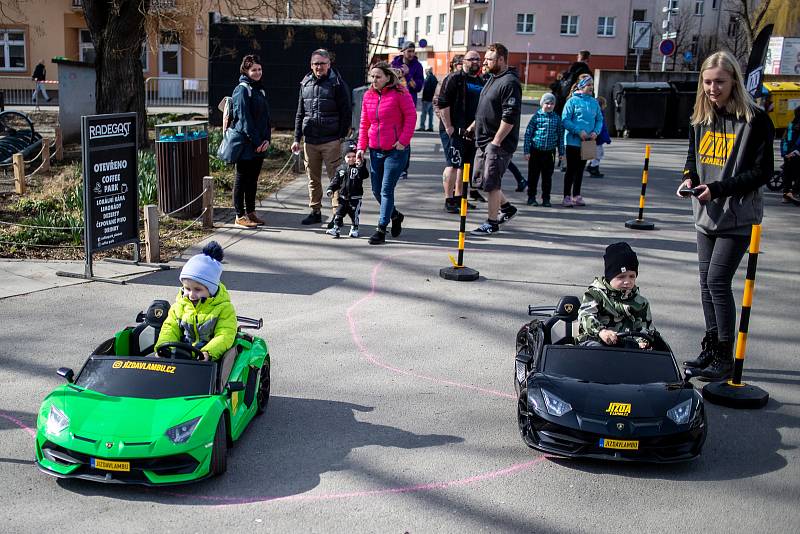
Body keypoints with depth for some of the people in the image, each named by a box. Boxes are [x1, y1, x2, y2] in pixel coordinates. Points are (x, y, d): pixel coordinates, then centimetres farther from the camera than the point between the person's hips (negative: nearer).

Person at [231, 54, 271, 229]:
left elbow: (266, 116, 15)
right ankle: (240, 216, 6)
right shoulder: (242, 90, -10)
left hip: (260, 145, 8)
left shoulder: (260, 90, 15)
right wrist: (256, 142, -16)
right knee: (242, 179, 0)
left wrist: (267, 139, 2)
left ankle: (251, 212, 22)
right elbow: (244, 118, -15)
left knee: (253, 179, 13)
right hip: (246, 144, -8)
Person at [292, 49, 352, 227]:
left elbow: (346, 112, -4)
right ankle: (315, 212, 21)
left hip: (331, 140, -5)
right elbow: (300, 114, 17)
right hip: (310, 140, 5)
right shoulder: (305, 84, 12)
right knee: (313, 179, 11)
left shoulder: (338, 84, -2)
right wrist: (297, 138, 11)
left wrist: (342, 137, -10)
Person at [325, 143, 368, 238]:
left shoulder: (359, 168, -3)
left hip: (355, 198, -3)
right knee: (339, 213, 2)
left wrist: (361, 166, -35)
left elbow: (365, 175, -21)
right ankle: (336, 228, 8)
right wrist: (331, 189, -3)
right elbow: (335, 180, 10)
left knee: (354, 214, 4)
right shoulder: (341, 169, 7)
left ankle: (354, 229, 19)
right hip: (343, 197, 3)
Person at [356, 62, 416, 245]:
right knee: (377, 191, 11)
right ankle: (395, 215, 36)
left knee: (386, 190, -7)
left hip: (396, 150, -6)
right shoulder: (368, 96, 9)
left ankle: (381, 229, -1)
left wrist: (403, 140, -14)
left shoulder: (399, 93, -8)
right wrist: (361, 146, 4)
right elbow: (364, 123, 13)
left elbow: (411, 116, -8)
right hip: (375, 150, 6)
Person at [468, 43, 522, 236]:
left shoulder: (510, 83, -17)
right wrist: (473, 126, 21)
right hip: (484, 140, 10)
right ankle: (507, 208, 31)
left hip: (499, 142, -10)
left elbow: (510, 117, -23)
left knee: (491, 182, -4)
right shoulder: (493, 78, 15)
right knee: (481, 177, 15)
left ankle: (492, 223, 7)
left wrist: (496, 142, -22)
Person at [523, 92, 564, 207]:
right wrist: (526, 151, -7)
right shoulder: (536, 116, -3)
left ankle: (546, 199, 16)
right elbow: (528, 133, -2)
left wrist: (561, 152, 8)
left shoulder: (557, 118, 5)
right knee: (533, 175, 5)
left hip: (549, 152, 2)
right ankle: (531, 197, 16)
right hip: (536, 151, -2)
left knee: (547, 176, 7)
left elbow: (561, 135, 10)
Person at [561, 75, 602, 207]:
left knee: (580, 169, 13)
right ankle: (567, 196, 5)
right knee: (571, 169, -1)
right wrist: (579, 131, -19)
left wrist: (596, 132, -6)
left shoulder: (594, 102, 7)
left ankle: (576, 196, 22)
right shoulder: (573, 101, -9)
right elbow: (565, 120, -12)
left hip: (587, 142, 5)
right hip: (573, 141, -5)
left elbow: (599, 119, 13)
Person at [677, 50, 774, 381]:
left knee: (718, 281, -10)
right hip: (707, 215, 6)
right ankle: (711, 349, 23)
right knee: (707, 282, 11)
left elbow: (763, 172, -12)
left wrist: (719, 188, -20)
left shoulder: (755, 120, -12)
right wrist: (690, 178, -3)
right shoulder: (701, 119, 7)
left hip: (738, 217, -6)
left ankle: (725, 357, 2)